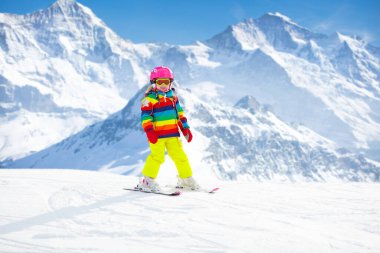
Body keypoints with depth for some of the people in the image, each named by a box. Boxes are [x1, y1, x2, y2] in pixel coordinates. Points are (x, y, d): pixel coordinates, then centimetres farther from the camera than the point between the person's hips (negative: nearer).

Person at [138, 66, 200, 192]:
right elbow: (145, 116, -9)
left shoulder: (173, 97, 15)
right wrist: (149, 131, -19)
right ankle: (147, 180, -3)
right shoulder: (149, 99, -3)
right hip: (157, 135, -5)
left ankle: (186, 178, 19)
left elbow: (180, 113, 20)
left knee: (180, 156, 6)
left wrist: (185, 128, 15)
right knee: (157, 156, -14)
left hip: (173, 134, 6)